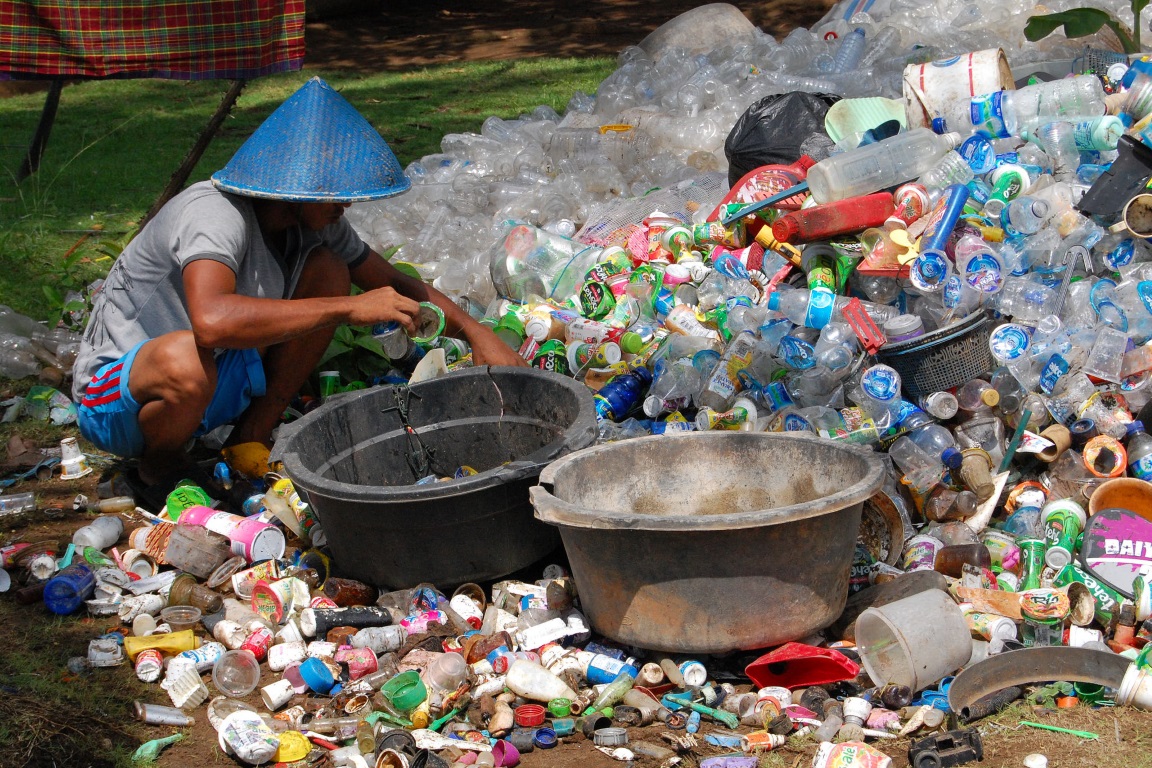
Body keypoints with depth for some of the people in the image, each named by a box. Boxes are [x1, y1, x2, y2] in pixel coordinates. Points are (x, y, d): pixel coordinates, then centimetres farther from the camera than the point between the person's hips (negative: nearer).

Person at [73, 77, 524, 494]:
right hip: (114, 390, -7)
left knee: (328, 272, -6)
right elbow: (211, 321, -50)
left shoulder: (315, 221, -4)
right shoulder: (215, 214, -30)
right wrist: (349, 308, -44)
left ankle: (251, 438, 0)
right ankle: (160, 467, -7)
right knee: (185, 360, -43)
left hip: (217, 380, 7)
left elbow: (396, 286, 10)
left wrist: (475, 333, -6)